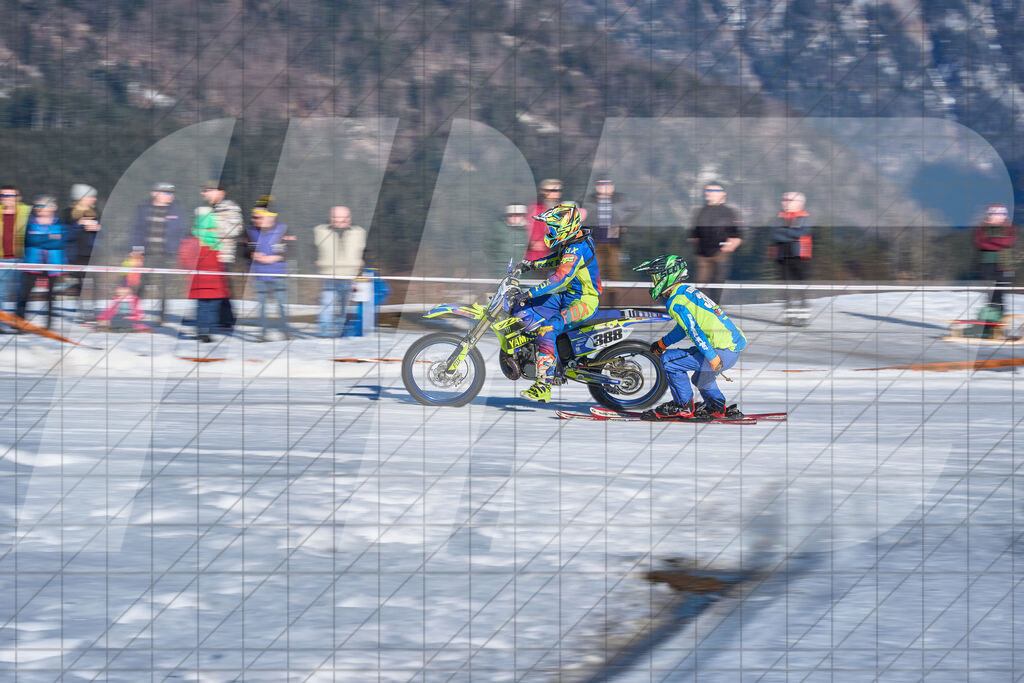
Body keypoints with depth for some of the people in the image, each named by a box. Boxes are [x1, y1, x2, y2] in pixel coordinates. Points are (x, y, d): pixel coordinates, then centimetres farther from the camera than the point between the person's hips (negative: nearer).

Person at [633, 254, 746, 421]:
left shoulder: (676, 302, -13)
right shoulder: (688, 290, 18)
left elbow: (695, 331, -21)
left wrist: (712, 358, -25)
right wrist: (662, 343, 40)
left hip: (722, 351, -10)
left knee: (669, 360, -6)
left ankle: (684, 407, 2)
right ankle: (718, 408, 37)